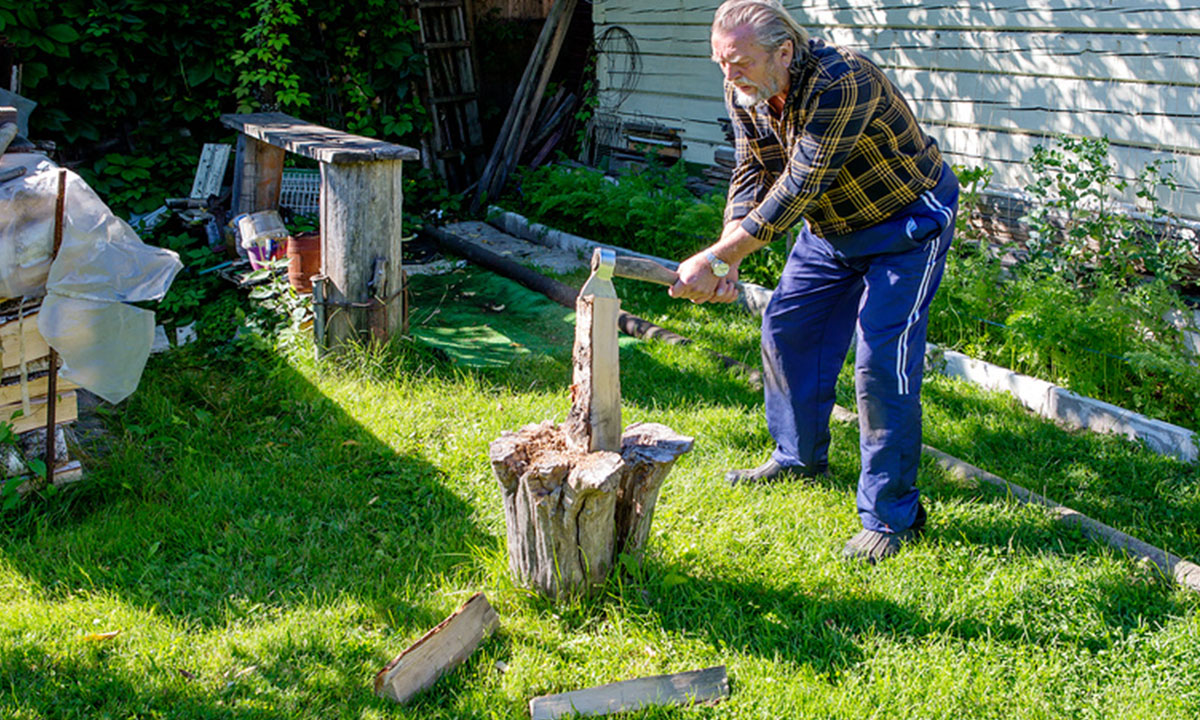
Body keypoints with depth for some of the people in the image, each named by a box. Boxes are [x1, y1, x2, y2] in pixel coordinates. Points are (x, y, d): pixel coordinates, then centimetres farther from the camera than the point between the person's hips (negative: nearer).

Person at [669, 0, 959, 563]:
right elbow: (752, 177, -8)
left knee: (880, 362, -14)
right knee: (785, 326, 12)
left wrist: (714, 259, -37)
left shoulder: (840, 82, -35)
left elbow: (796, 189, -37)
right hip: (831, 226, 8)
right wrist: (727, 255, -26)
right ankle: (800, 457, 33)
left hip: (908, 224, -8)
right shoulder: (745, 95, -10)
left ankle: (891, 517, -4)